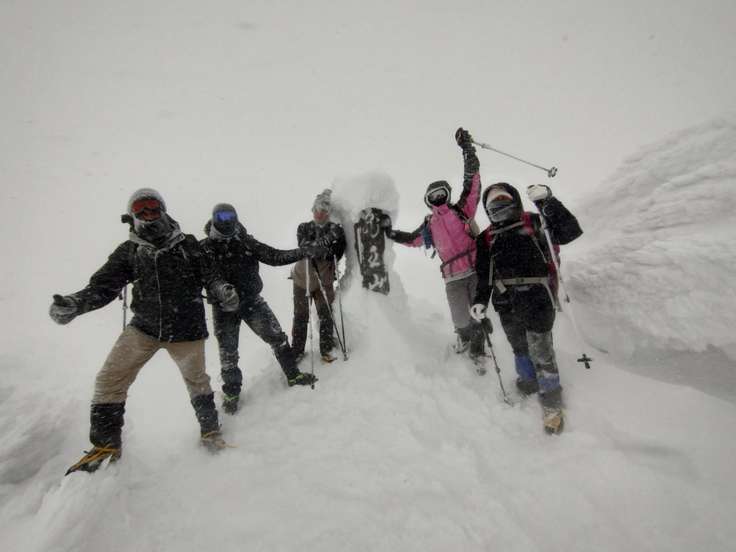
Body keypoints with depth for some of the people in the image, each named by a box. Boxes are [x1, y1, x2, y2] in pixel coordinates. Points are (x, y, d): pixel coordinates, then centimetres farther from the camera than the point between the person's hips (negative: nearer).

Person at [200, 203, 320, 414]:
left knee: (277, 337, 1)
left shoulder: (246, 242, -1)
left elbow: (274, 256, -4)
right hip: (224, 308, -1)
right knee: (228, 353, 8)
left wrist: (303, 252, -13)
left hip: (252, 301, 1)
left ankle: (293, 375, 19)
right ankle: (231, 392, 29)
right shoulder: (204, 248, -4)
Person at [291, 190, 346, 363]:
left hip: (325, 280, 0)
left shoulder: (336, 229, -5)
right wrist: (324, 241, -31)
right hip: (302, 279, 1)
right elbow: (304, 247, -20)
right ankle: (297, 350, 22)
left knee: (326, 316, 2)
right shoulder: (304, 228, -3)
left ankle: (326, 350, 18)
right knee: (300, 316, 8)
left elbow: (337, 254, -8)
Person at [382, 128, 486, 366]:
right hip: (453, 277, 2)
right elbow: (412, 239, 29)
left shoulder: (462, 209, 7)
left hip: (476, 269, -1)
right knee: (461, 321, -3)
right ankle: (465, 336, 34)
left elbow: (472, 180, 0)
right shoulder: (430, 225, 15)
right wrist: (390, 232, 23)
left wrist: (467, 148, -4)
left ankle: (477, 351, 30)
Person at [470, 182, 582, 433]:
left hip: (535, 297, -4)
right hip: (507, 304, 4)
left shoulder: (534, 223, 6)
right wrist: (480, 300, 2)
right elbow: (483, 275, 15)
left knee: (540, 352, -4)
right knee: (520, 349, 11)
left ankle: (552, 403, 14)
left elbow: (571, 231, -6)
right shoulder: (487, 238, 16)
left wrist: (548, 202, -14)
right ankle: (529, 387, 31)